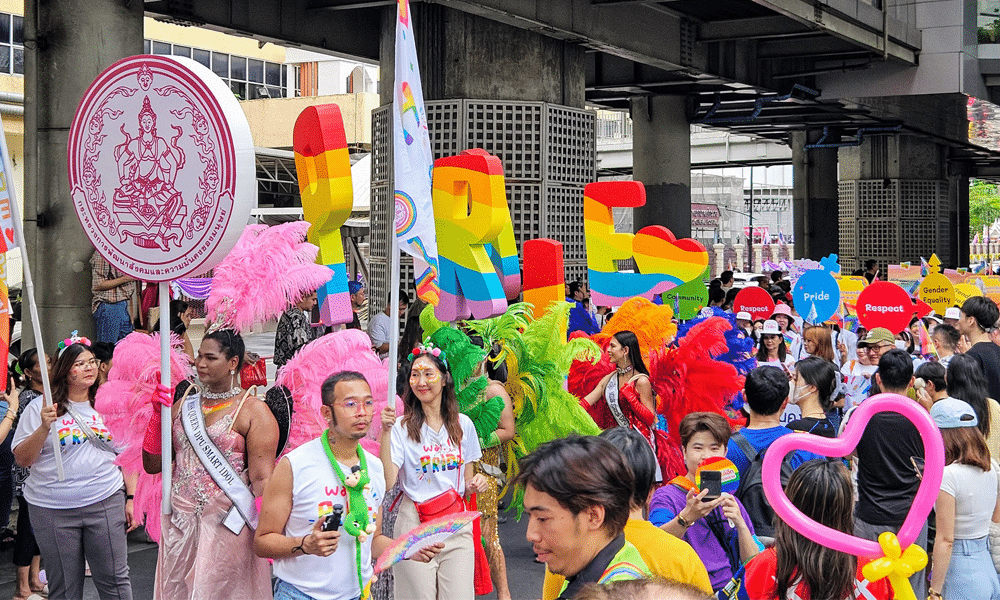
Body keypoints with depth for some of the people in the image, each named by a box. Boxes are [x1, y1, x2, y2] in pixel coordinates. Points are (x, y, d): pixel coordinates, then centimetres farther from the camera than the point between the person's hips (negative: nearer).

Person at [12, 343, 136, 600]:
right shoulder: (40, 408, 0)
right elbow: (22, 459, -3)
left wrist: (131, 498, 7)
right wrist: (44, 428, -17)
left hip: (106, 503, 1)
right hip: (52, 509, -1)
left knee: (114, 579, 2)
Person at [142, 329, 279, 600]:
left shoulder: (252, 410, -5)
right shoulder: (184, 405, 13)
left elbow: (261, 479, -12)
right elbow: (152, 465, 11)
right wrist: (158, 414, 0)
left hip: (227, 525, -5)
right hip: (179, 524, 5)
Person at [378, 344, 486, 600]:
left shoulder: (462, 424, 8)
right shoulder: (402, 428, -1)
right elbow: (387, 482, -13)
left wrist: (476, 483, -5)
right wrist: (386, 432, -17)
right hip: (414, 525, -2)